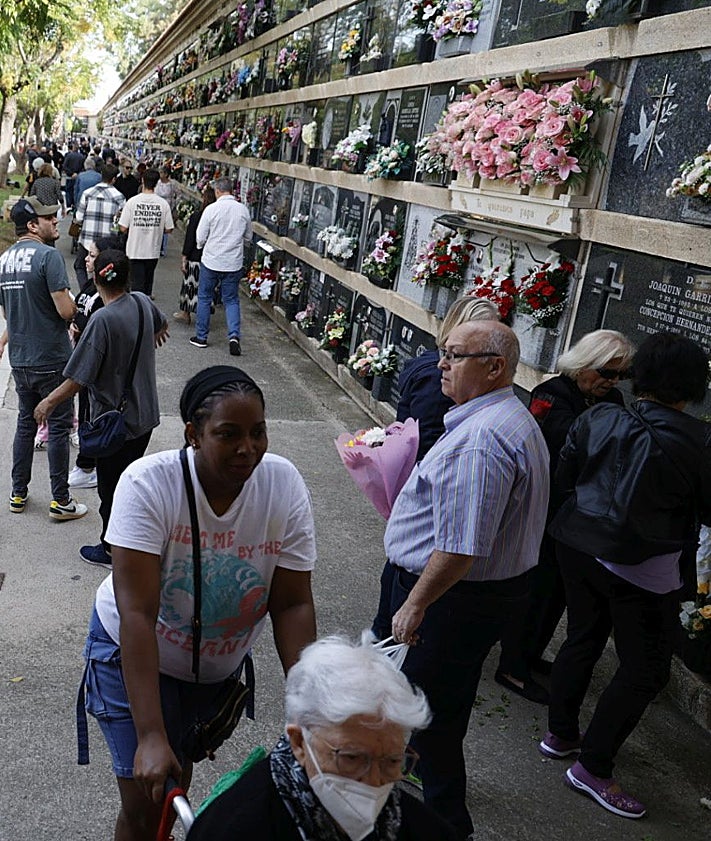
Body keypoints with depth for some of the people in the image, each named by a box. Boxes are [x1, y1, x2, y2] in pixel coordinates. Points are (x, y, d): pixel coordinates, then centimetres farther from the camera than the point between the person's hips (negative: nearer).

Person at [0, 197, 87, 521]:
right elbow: (66, 311, -21)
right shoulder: (49, 255, -16)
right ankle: (60, 500, 11)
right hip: (52, 359, -7)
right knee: (59, 427, 3)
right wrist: (71, 300, 0)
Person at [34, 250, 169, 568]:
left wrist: (49, 402, -7)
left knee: (111, 489, 9)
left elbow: (79, 378, -23)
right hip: (145, 415, 7)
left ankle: (112, 551, 23)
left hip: (115, 422, -7)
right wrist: (158, 334, 47)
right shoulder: (142, 303, -3)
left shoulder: (103, 320, -24)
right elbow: (161, 323, 23)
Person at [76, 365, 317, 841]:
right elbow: (137, 614, -32)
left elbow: (292, 606, -17)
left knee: (179, 773, 22)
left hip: (221, 663, 4)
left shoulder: (285, 486, -22)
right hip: (135, 653, -3)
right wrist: (149, 737, -36)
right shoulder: (149, 484, -30)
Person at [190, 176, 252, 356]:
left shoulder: (211, 209, -12)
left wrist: (201, 246, 15)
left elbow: (200, 237, -7)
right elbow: (248, 236, 10)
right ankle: (234, 335, -7)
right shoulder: (243, 210, -3)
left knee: (204, 298, 13)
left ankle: (201, 337, 21)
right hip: (234, 263, 2)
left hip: (211, 261, -2)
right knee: (231, 300, 11)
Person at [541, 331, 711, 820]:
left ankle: (560, 734, 37)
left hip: (578, 545, 5)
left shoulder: (598, 419, -5)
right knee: (645, 670, 10)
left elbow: (563, 478, 3)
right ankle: (593, 768, 17)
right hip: (642, 566, -5)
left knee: (583, 638, 23)